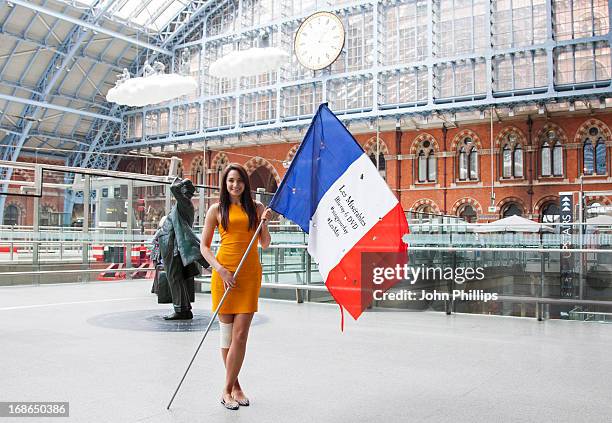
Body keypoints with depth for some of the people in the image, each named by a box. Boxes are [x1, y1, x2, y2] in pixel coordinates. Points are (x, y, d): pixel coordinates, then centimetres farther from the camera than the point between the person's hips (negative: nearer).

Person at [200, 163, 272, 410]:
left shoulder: (256, 208, 10)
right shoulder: (216, 209, 6)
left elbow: (265, 245, 12)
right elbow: (204, 246, 6)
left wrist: (264, 223, -5)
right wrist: (220, 269, -8)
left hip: (250, 272, 1)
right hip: (223, 272, 0)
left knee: (240, 334, -5)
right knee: (226, 333, 4)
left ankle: (228, 390, 6)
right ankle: (234, 385, 20)